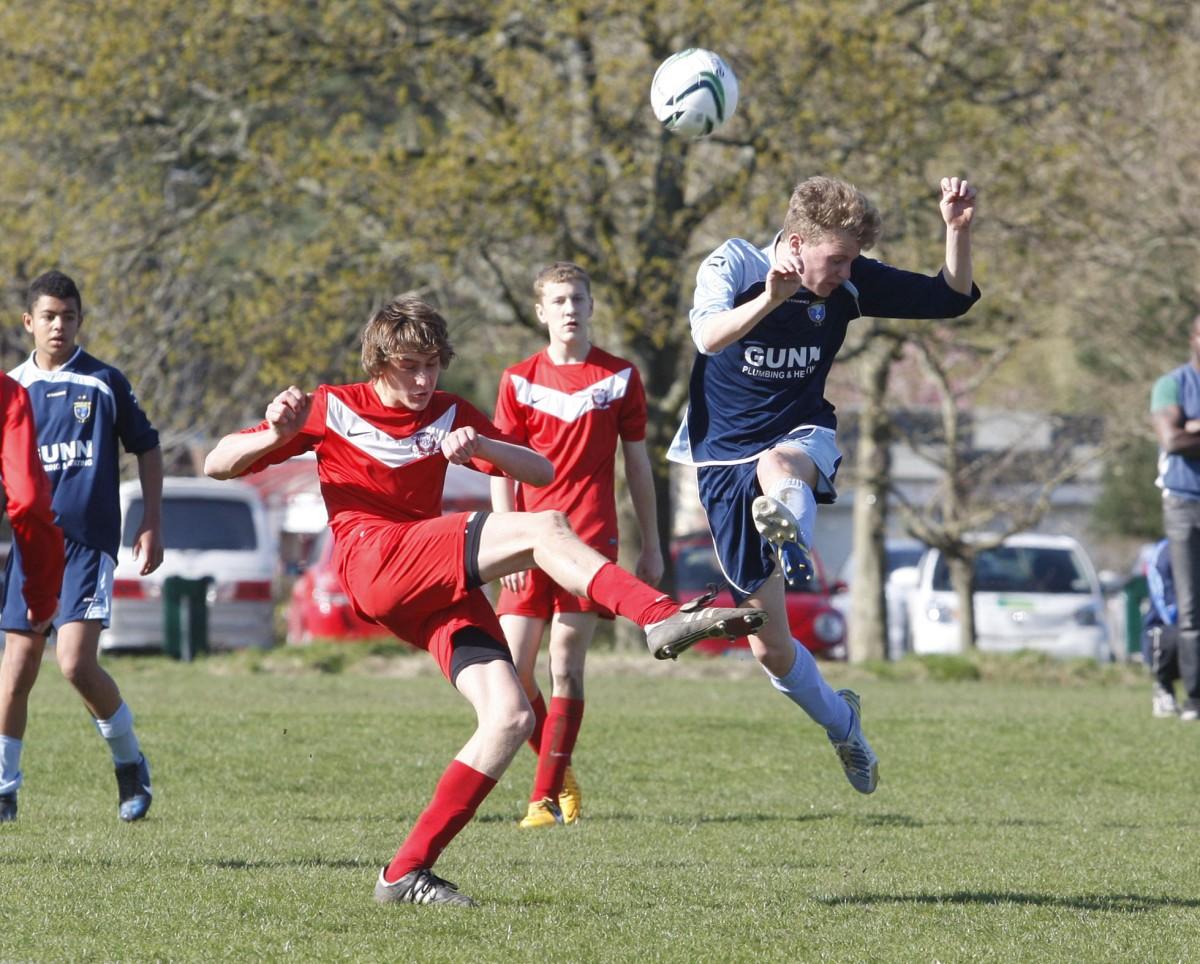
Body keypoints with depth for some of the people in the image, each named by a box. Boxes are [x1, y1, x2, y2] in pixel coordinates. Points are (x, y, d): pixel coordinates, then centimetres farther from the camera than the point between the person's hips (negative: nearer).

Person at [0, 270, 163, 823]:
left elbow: (146, 449, 8)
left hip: (90, 541, -3)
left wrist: (152, 525, 3)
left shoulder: (104, 383, 0)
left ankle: (129, 761, 6)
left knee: (77, 662, -16)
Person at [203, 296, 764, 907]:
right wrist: (276, 435, -15)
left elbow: (540, 472, 11)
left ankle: (407, 873, -12)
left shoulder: (448, 414, 20)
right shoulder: (332, 409, 8)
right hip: (376, 564, -6)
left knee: (511, 718, -14)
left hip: (439, 591, 6)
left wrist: (481, 445, -10)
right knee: (542, 529, -22)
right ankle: (662, 620, -38)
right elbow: (217, 464, 6)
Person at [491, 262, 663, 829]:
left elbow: (637, 465, 11)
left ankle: (547, 797, -5)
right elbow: (502, 469, 5)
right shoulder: (518, 380, 6)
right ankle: (559, 773, 16)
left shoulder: (620, 377, 5)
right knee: (513, 668, -4)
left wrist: (651, 547, 11)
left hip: (591, 538, -2)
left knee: (566, 667, -8)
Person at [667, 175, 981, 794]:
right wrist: (769, 298, -55)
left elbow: (950, 300, 0)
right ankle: (841, 723, 28)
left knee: (776, 466, -41)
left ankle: (791, 533, -75)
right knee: (769, 645, 2)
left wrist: (957, 230, -19)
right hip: (724, 458, -1)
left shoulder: (852, 282, -6)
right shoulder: (732, 265, -16)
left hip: (802, 437, 1)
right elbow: (708, 336, -37)